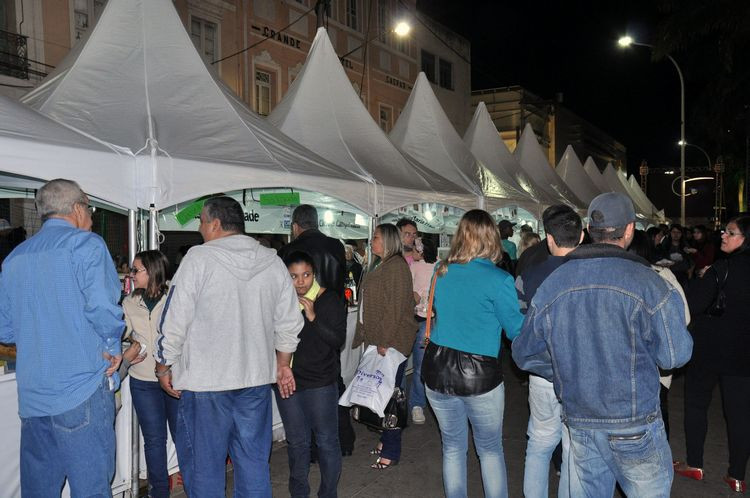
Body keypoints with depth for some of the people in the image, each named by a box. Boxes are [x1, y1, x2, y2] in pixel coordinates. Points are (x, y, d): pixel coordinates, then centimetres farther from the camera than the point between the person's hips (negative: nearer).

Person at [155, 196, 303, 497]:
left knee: (204, 464, 8)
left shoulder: (199, 258, -11)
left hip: (205, 379, -5)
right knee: (253, 461, 14)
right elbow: (289, 323, 10)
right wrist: (283, 364, 21)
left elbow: (175, 321, -11)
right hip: (256, 377, 5)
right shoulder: (273, 262, 5)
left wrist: (164, 367, 2)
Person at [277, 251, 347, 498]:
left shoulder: (329, 300, -8)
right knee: (296, 442, 16)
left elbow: (338, 340, -14)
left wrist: (313, 318, -22)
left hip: (321, 383, -2)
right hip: (287, 381, 3)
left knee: (327, 441, 6)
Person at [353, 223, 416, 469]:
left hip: (393, 341, -9)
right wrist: (368, 335, 16)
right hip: (379, 339, 9)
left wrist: (384, 342, -21)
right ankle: (386, 440, 26)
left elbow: (395, 307, -20)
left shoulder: (396, 266, -14)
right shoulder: (381, 266, 16)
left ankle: (391, 451, 6)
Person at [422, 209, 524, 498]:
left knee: (452, 447, 19)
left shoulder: (441, 272, 0)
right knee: (490, 450, 16)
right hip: (479, 375, -4)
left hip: (437, 370, 4)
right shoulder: (498, 279, -15)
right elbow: (517, 330, -8)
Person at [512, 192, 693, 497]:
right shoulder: (646, 281, -15)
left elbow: (524, 354, 4)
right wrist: (670, 307, 6)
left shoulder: (552, 283, -1)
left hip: (578, 423, 4)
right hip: (634, 424, -4)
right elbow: (675, 355, -11)